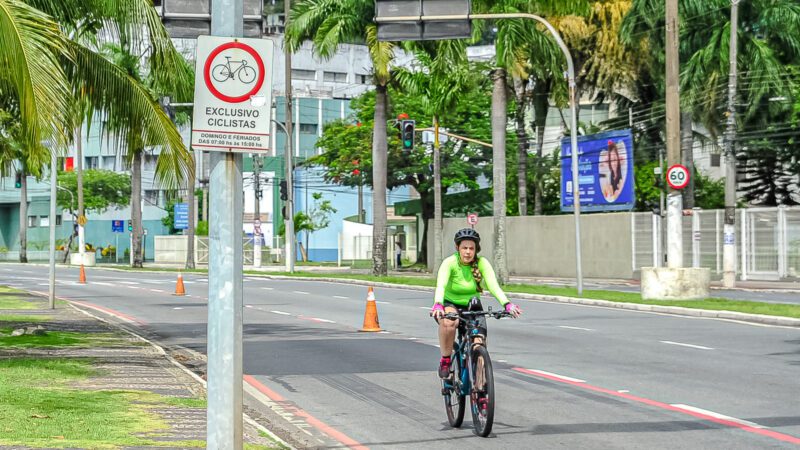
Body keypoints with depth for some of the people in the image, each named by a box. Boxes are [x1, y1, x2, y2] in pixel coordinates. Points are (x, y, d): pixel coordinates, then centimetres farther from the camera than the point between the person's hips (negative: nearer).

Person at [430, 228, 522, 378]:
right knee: (448, 322, -37)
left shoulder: (482, 263, -13)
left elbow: (493, 285, -25)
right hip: (451, 304, -2)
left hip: (472, 307, 2)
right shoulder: (450, 262, -19)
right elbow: (441, 285, -34)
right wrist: (437, 304, -55)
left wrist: (507, 304, -43)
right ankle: (445, 360, -15)